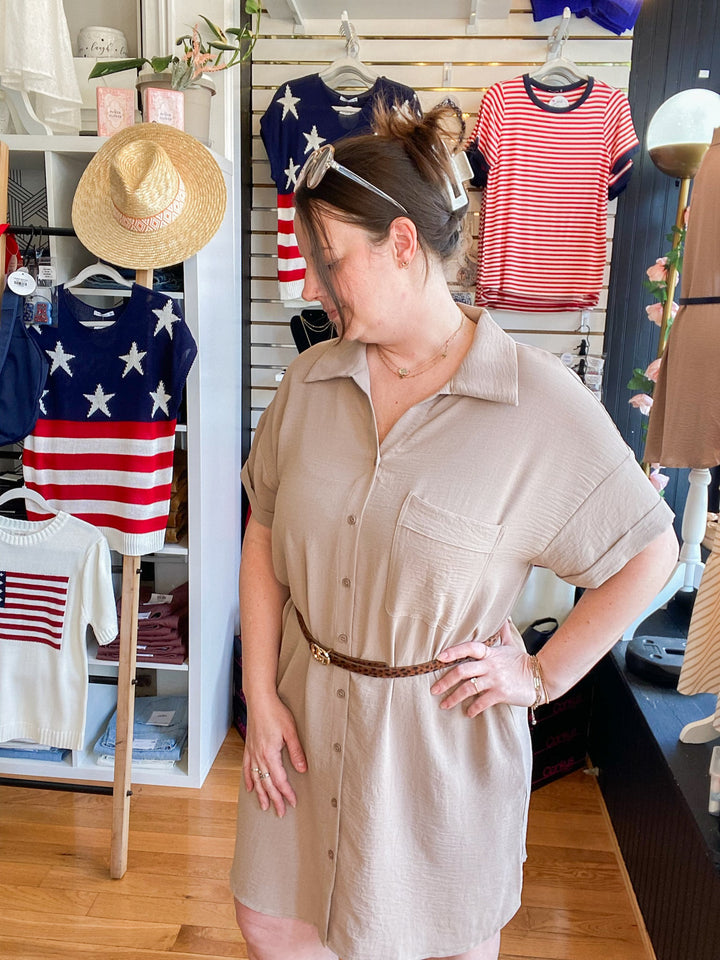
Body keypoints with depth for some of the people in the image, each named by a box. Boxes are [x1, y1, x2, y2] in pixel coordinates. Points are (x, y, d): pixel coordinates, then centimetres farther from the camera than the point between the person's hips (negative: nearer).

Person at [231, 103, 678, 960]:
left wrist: (545, 675, -8)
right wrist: (261, 696, -2)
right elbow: (265, 536, 2)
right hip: (306, 716, 4)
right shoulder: (309, 381, -5)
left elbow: (650, 552, -7)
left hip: (442, 730, -3)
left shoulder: (541, 404, -17)